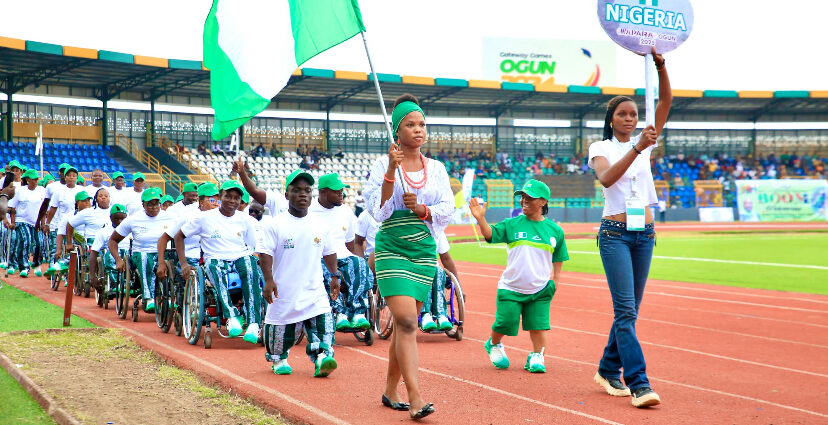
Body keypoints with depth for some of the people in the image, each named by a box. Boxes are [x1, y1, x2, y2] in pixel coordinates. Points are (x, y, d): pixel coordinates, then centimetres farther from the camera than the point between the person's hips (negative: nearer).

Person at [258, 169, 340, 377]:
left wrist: (334, 276, 13)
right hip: (284, 289, -2)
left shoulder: (320, 225, 6)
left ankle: (322, 359, -16)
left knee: (323, 321, -15)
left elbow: (329, 252, 17)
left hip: (314, 288, 2)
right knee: (281, 327, 9)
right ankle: (279, 359, 33)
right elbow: (265, 253, -10)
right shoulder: (275, 225, -6)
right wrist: (269, 280, -19)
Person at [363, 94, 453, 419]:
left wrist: (421, 209, -13)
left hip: (424, 251, 4)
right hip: (392, 249, -4)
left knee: (405, 324, 9)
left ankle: (390, 391, 23)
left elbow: (448, 209, 5)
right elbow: (379, 210, -10)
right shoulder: (383, 164, -1)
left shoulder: (436, 168, 10)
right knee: (407, 322, -16)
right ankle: (415, 398, -19)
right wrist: (392, 170, -18)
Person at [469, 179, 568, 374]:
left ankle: (536, 357, 18)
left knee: (538, 325, -2)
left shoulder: (555, 230, 3)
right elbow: (490, 234, -13)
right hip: (510, 288, -1)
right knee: (505, 323, 2)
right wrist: (481, 218, -30)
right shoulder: (512, 225, -1)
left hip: (540, 291, 1)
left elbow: (557, 261, 11)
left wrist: (553, 283, 6)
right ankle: (493, 344, 32)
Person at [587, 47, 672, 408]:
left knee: (630, 309, 9)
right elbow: (607, 178, -21)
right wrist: (636, 149, -32)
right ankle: (638, 384, -17)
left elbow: (666, 101, 1)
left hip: (644, 233, 5)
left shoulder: (646, 142, 11)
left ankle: (608, 370, 24)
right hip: (615, 233, -5)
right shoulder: (601, 148, 0)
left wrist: (659, 64, -12)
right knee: (625, 310, -13)